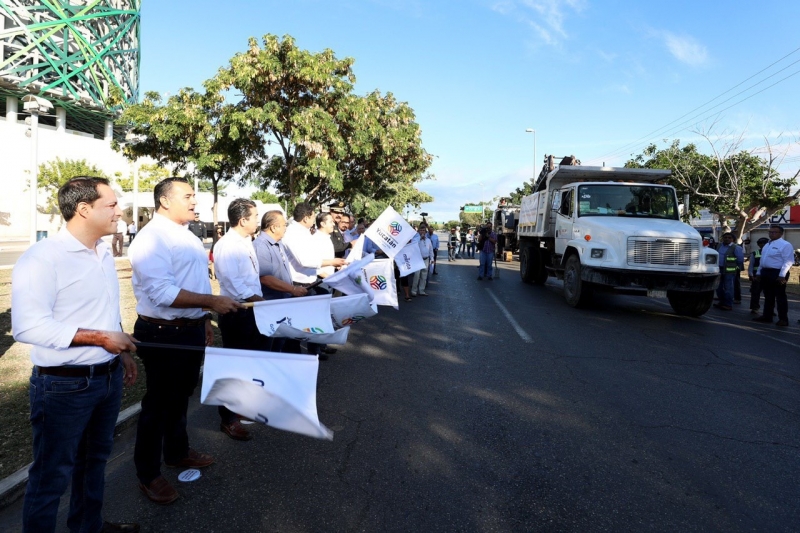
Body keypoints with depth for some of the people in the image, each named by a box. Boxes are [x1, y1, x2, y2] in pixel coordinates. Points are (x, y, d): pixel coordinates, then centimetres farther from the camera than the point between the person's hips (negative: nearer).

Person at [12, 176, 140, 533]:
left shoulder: (103, 252, 7)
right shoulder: (42, 257, -19)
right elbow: (27, 326, -26)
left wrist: (122, 353, 14)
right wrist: (99, 338, -25)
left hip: (109, 377, 8)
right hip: (64, 384, -8)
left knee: (95, 459, 24)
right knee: (52, 474, 9)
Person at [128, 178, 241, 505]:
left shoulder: (185, 236, 12)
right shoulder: (152, 238, -19)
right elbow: (163, 293, -29)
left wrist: (204, 321, 18)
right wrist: (212, 302, -30)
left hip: (191, 330, 9)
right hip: (164, 334, -9)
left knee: (181, 396, 24)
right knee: (159, 403, 6)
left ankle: (177, 452, 43)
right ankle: (148, 474, 24)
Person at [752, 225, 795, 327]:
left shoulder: (785, 245, -10)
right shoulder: (767, 245, 18)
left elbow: (788, 261, -17)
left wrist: (782, 275, -23)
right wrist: (758, 273, 20)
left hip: (777, 273, -9)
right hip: (765, 273, 9)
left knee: (780, 297, -3)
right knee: (768, 296, 14)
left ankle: (783, 319, 2)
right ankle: (767, 316, 21)